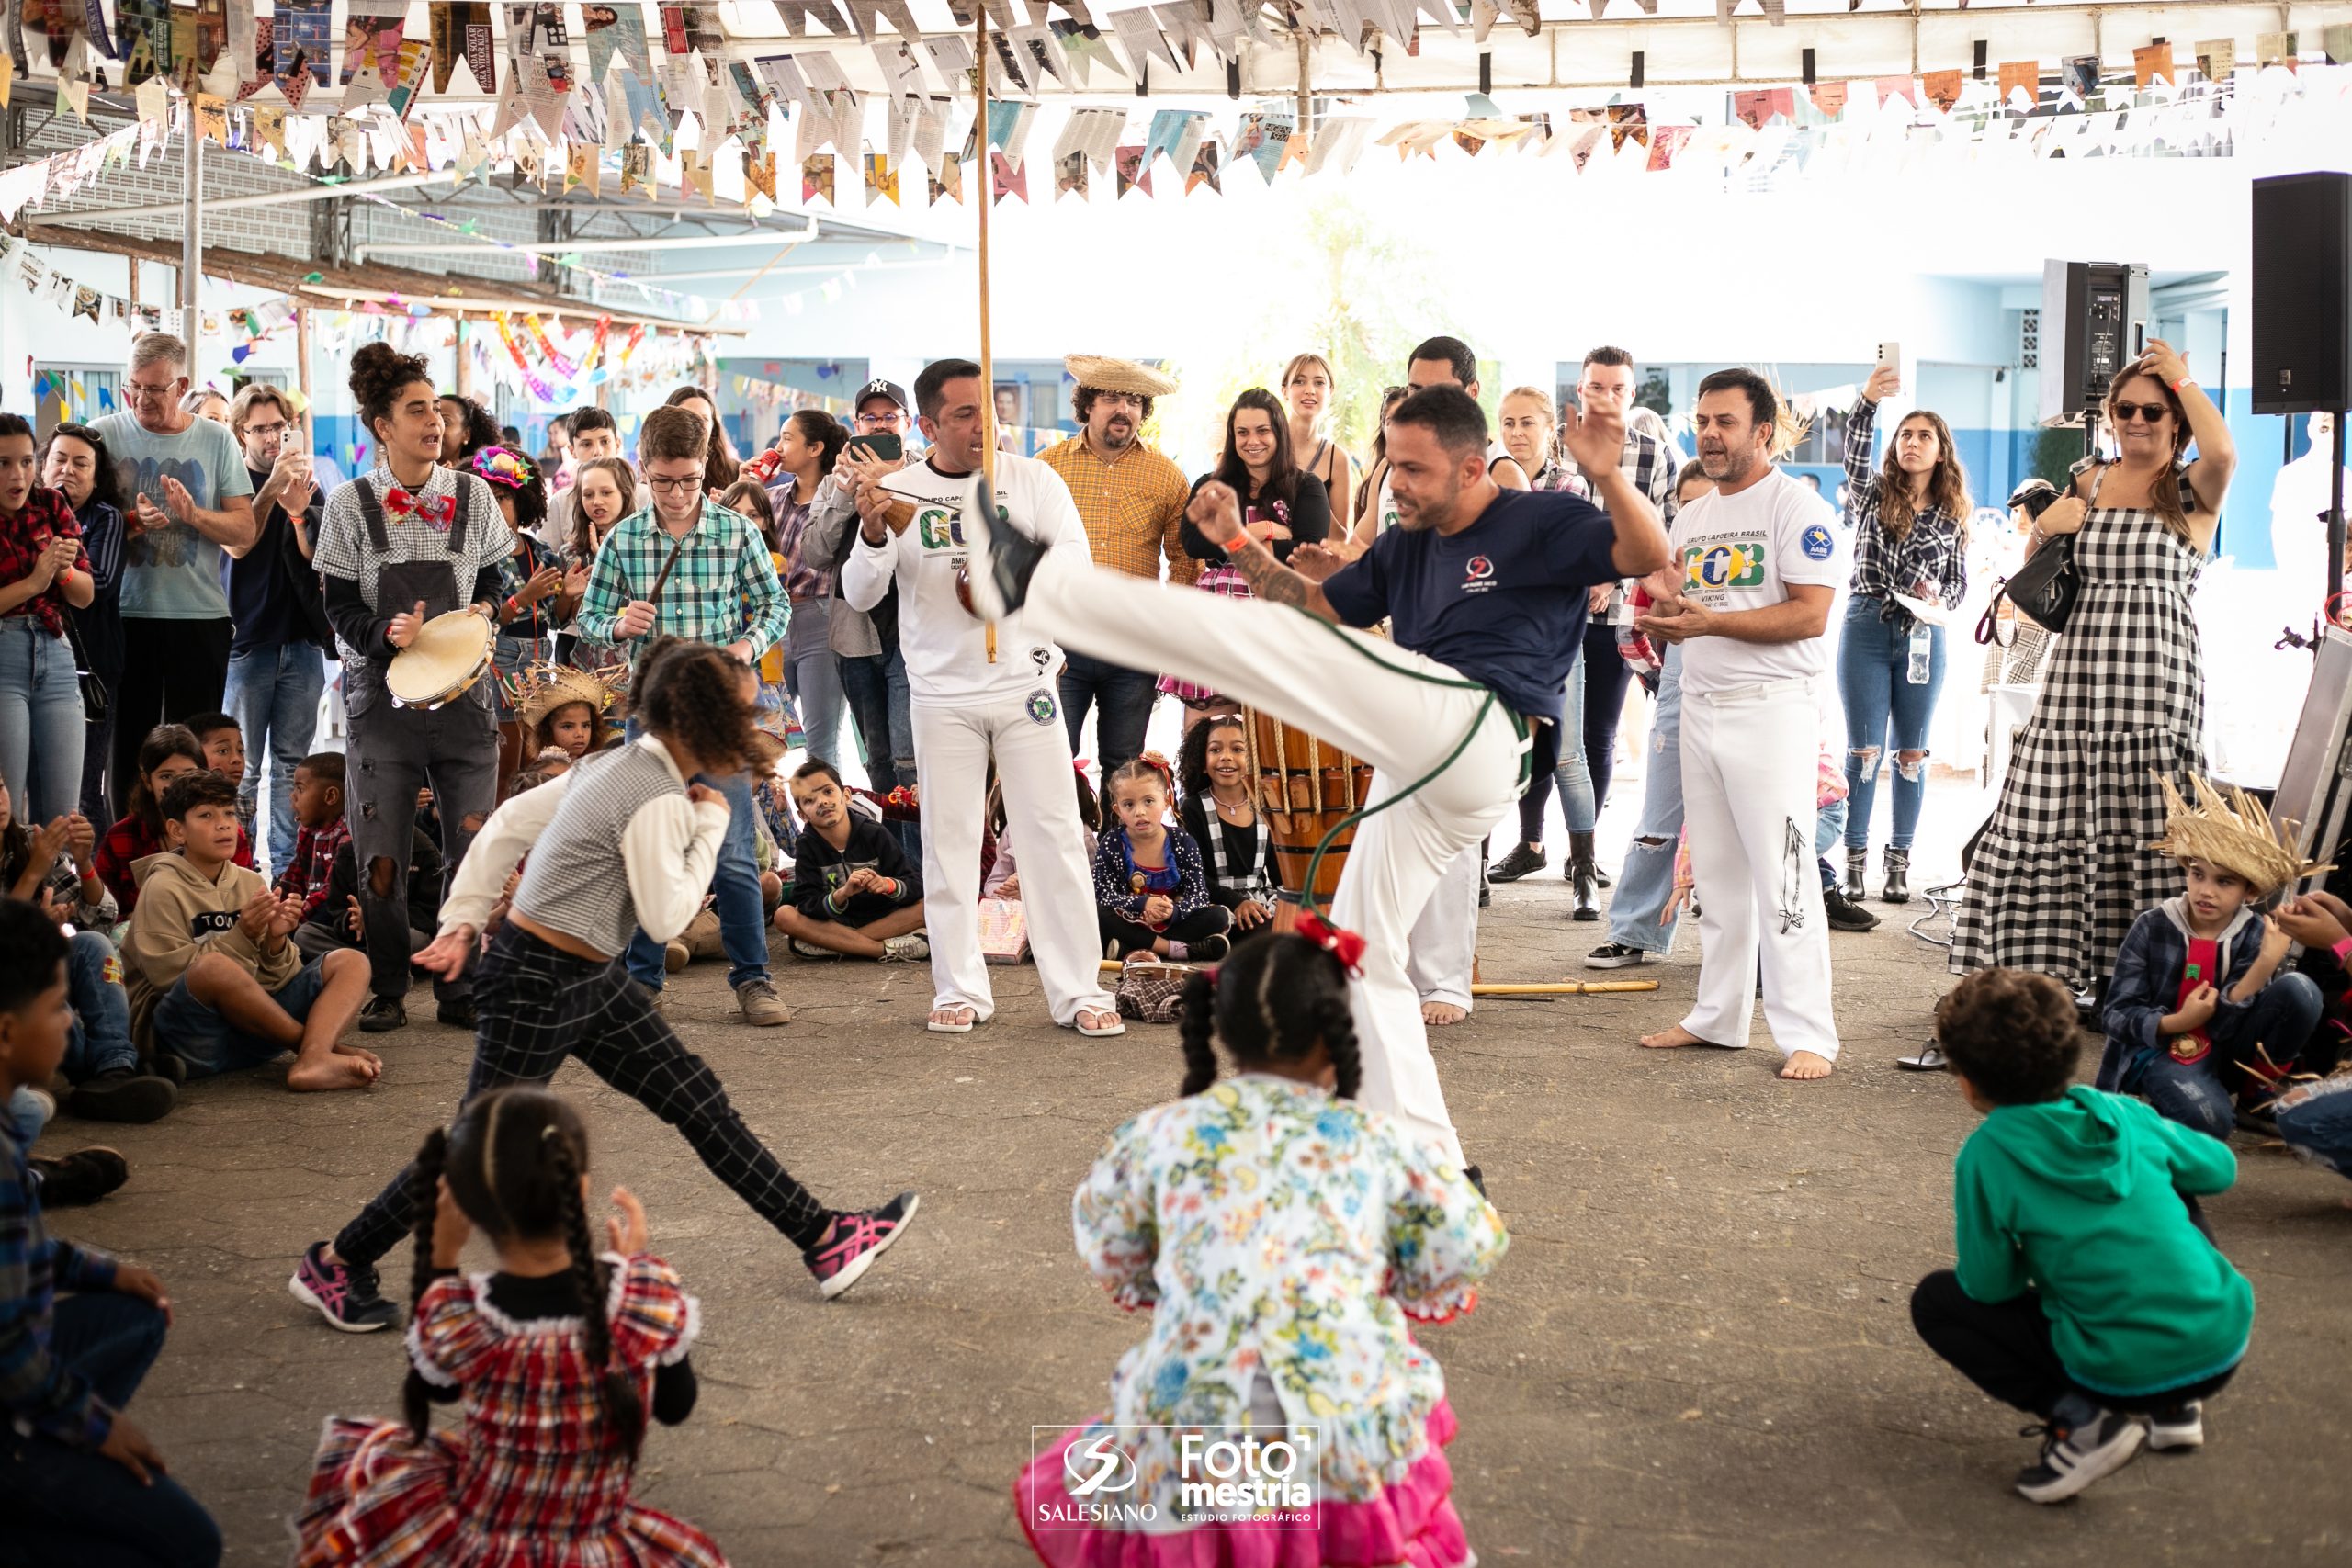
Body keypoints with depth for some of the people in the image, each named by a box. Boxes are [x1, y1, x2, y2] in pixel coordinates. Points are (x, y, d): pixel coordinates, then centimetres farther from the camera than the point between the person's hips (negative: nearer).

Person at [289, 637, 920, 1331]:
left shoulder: (617, 765, 7)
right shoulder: (659, 799, -21)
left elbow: (510, 822, 9)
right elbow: (665, 918, -18)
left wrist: (463, 920, 11)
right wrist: (710, 828, -9)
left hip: (589, 980, 10)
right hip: (538, 985, -10)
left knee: (700, 1103, 8)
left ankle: (824, 1240, 12)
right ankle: (334, 1266, 17)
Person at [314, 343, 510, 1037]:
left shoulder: (471, 494, 5)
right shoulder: (351, 504, 0)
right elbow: (340, 608, 2)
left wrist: (486, 611, -5)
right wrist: (388, 631, -16)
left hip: (462, 689, 2)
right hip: (382, 691, -1)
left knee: (473, 847, -1)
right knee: (380, 852, -1)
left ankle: (460, 989, 11)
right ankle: (387, 990, 15)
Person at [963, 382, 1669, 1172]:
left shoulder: (1540, 523, 0)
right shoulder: (1407, 545, 23)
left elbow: (1647, 555, -13)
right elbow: (1320, 604, 26)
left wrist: (1607, 474, -29)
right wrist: (1239, 546, 13)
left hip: (1470, 730, -10)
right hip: (1430, 768, 10)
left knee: (1265, 638, -16)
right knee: (1361, 953, 13)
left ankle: (1038, 581, -18)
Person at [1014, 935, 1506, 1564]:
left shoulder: (1158, 1133, 5)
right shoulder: (1378, 1140, 4)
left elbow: (1109, 1253, 16)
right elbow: (1470, 1245, 5)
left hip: (1190, 1447, 1)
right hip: (1355, 1451, -1)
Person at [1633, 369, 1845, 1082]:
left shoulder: (1795, 507, -8)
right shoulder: (1691, 517, 17)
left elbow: (1809, 615, -16)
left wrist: (1710, 621, -22)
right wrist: (1663, 614, -3)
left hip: (1771, 708, -7)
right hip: (1700, 704, 8)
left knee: (1781, 875, -10)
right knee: (1717, 873, 12)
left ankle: (1808, 1036, -7)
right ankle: (1718, 1016, 20)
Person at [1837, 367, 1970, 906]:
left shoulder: (1952, 515, 8)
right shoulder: (1872, 494, 3)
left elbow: (1960, 581, 12)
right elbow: (1854, 456, -17)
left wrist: (1939, 596, -12)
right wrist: (1867, 400, -34)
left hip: (1923, 636, 2)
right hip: (1866, 630, -1)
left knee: (1911, 754, 6)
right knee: (1864, 750, -1)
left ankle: (1899, 861, 14)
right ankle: (1855, 861, 4)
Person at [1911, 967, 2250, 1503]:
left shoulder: (1986, 1156, -9)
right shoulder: (2124, 1114, 4)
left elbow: (1990, 1287, -4)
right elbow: (2220, 1168, 19)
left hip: (2125, 1374, -5)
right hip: (2224, 1345, 5)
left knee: (1935, 1300, 11)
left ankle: (2079, 1420, -5)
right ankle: (2177, 1406, 25)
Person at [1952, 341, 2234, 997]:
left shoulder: (2192, 490, 4)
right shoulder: (2088, 485, 16)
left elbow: (2223, 452, -21)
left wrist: (2182, 378, -7)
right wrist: (2043, 527, 1)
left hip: (2158, 677, -4)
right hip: (2079, 672, 4)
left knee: (2147, 831, -5)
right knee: (2049, 820, 0)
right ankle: (2033, 977, 7)